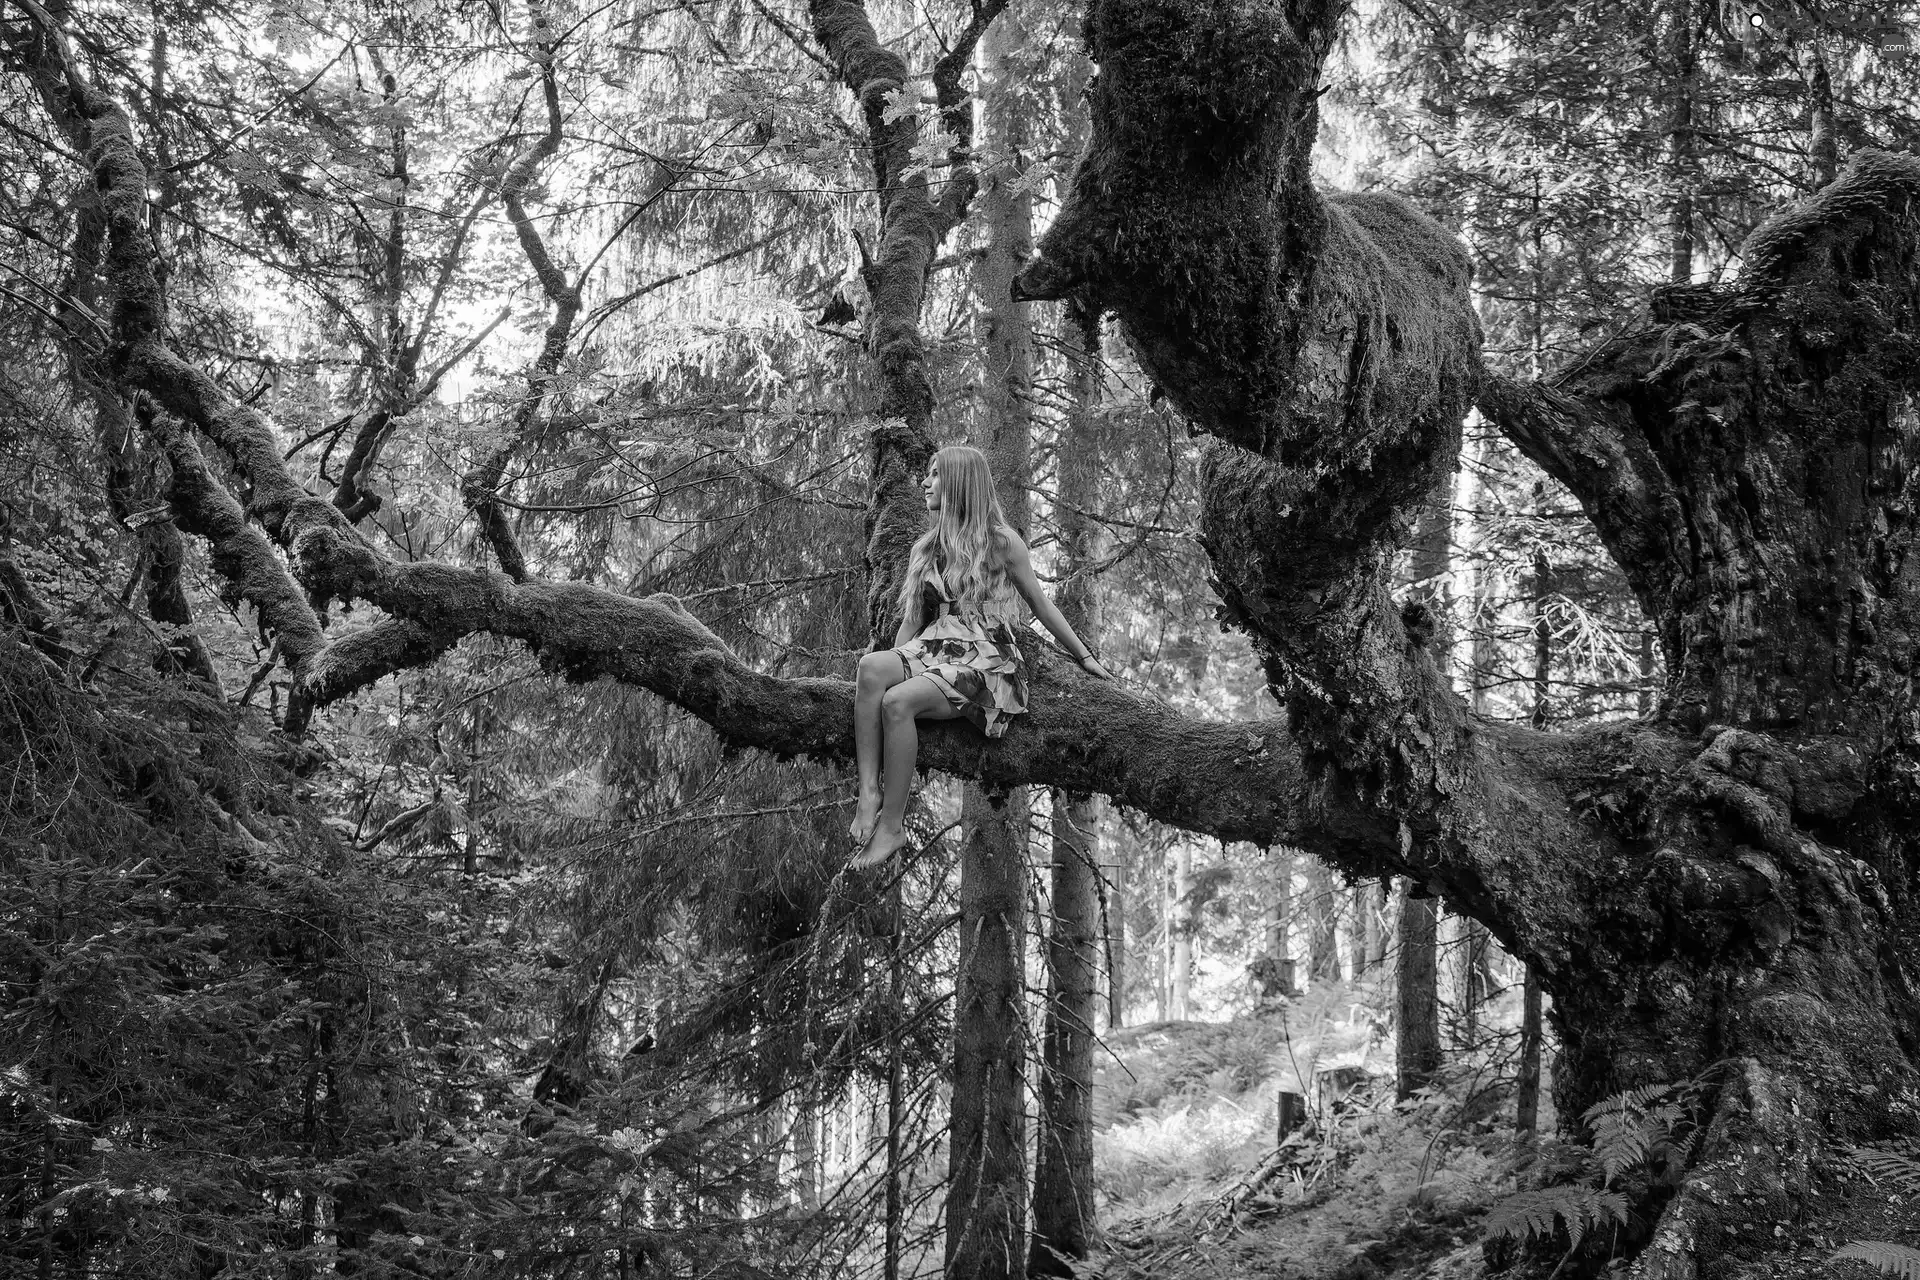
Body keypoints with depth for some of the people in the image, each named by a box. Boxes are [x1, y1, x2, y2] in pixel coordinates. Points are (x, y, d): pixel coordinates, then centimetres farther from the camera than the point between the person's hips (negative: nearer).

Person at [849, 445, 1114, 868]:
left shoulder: (1001, 543, 0)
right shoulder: (927, 547, 17)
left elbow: (1040, 605, 8)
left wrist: (1085, 657, 12)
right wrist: (896, 662, 6)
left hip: (986, 659, -5)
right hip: (934, 651, 5)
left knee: (898, 700, -32)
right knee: (872, 666, -30)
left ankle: (892, 824, -26)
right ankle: (869, 794, -35)